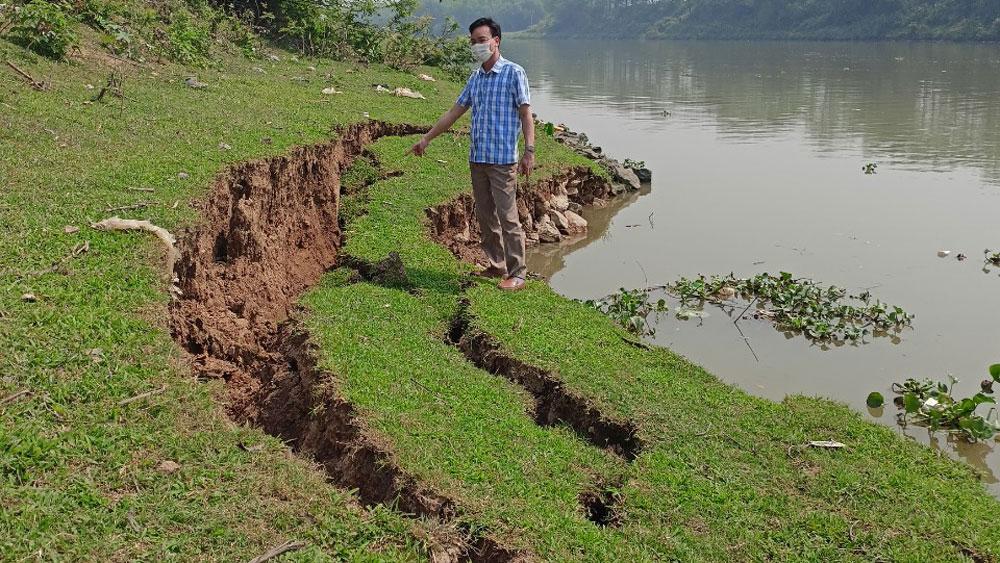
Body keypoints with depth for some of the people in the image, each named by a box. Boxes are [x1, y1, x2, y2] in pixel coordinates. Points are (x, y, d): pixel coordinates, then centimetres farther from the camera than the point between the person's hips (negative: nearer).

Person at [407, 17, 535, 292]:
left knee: (507, 217, -7)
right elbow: (454, 112, 20)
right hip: (477, 158, 7)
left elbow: (526, 114, -7)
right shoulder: (475, 78, 14)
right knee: (485, 217, 10)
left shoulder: (513, 73, -4)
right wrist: (426, 138, 20)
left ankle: (517, 274, -1)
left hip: (503, 159, -7)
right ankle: (496, 266, 21)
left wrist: (529, 151, -16)